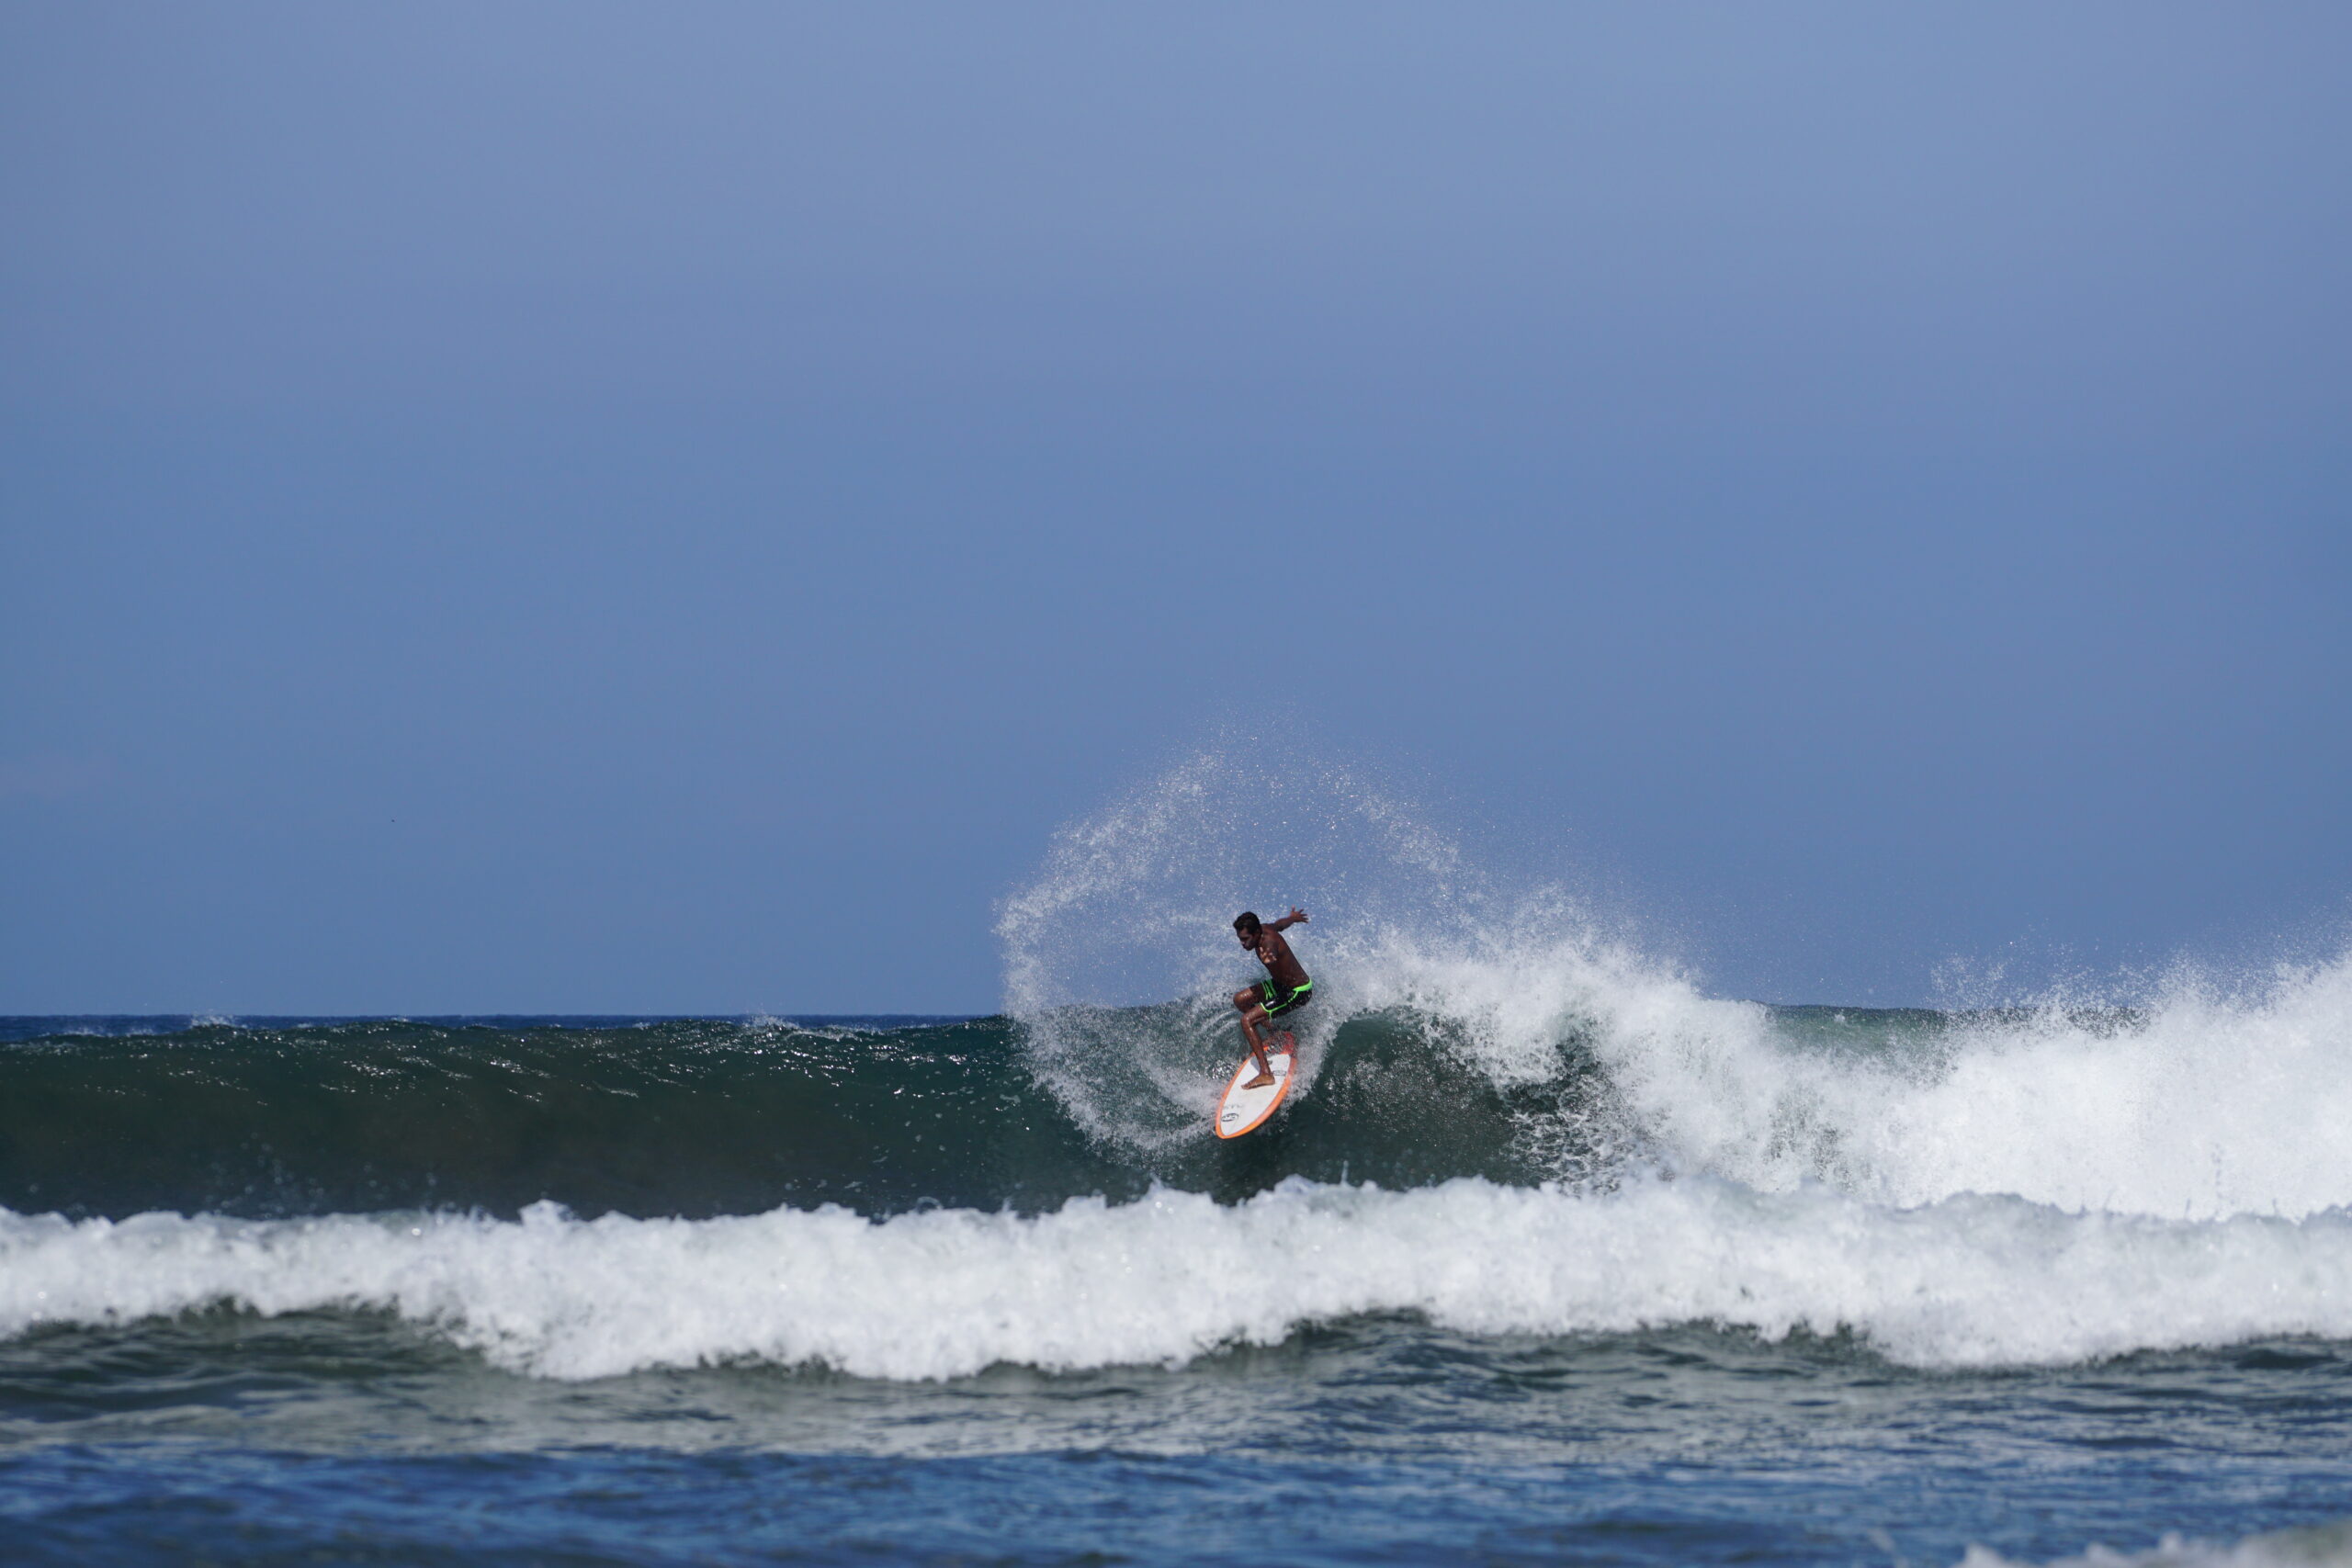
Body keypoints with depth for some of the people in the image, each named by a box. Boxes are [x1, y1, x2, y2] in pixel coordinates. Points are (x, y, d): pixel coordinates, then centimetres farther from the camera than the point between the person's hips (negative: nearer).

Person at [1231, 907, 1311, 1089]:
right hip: (1281, 984, 10)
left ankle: (1266, 1074, -22)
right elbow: (1281, 924, 18)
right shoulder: (1265, 929, -6)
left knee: (1247, 1020, -18)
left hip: (1298, 993, -10)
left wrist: (1269, 957, -84)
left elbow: (1271, 951, -60)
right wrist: (1293, 918, 41)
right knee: (1240, 1000, 19)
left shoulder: (1268, 942, -33)